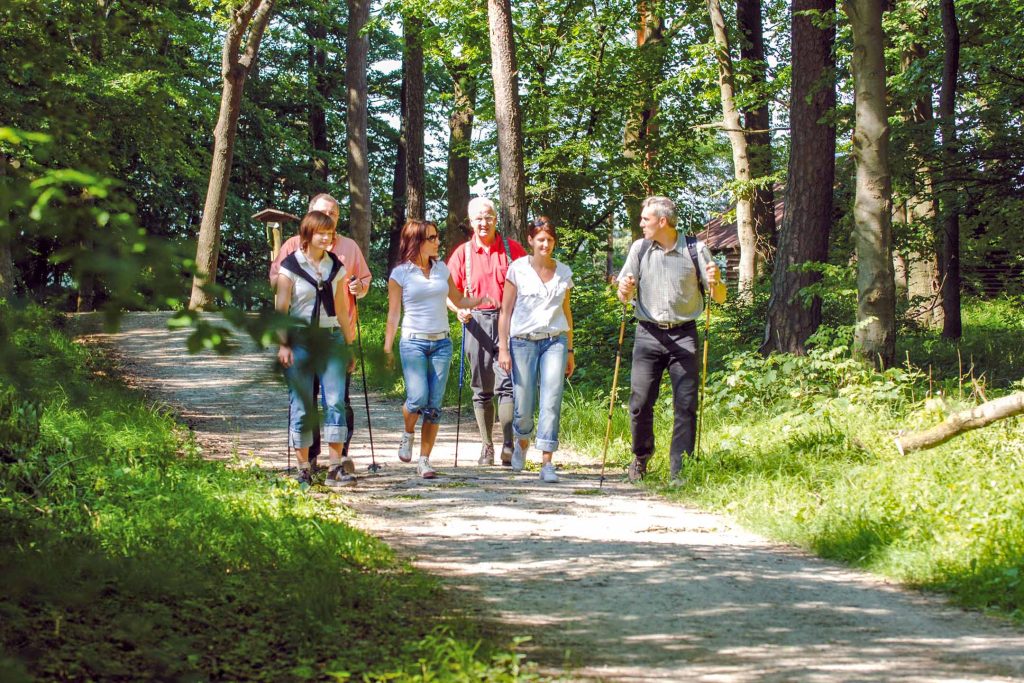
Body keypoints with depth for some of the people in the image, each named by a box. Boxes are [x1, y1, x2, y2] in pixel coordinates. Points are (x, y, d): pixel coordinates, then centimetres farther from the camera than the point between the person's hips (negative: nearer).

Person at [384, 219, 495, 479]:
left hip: (441, 342, 4)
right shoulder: (400, 273, -1)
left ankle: (424, 461, 5)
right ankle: (408, 433, 15)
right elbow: (394, 314, 1)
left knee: (434, 404, -1)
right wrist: (387, 347, -5)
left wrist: (481, 299, 1)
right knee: (418, 398, -18)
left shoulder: (441, 268, 10)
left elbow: (458, 300, 20)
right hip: (413, 341, -4)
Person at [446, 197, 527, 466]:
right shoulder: (462, 253, 8)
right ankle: (486, 447, 15)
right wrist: (458, 309, -11)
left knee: (507, 384, -13)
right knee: (482, 390, 7)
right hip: (477, 323, 2)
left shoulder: (513, 249, 6)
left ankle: (508, 447, -16)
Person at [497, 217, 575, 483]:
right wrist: (503, 348, -5)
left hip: (555, 341, 2)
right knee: (524, 406, 1)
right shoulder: (518, 269, 1)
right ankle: (522, 443, 33)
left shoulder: (563, 272, 9)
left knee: (551, 402, -11)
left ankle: (547, 463, -8)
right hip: (523, 341, -2)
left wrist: (569, 351, 16)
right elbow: (506, 310, 1)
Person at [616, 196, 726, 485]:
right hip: (649, 334, 1)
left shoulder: (695, 249, 1)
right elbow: (625, 297, 9)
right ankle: (641, 456, 21)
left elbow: (719, 298, 3)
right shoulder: (639, 249, 7)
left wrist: (715, 282, -19)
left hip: (684, 335, -1)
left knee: (686, 405, -4)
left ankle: (679, 471, 3)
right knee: (640, 402, -3)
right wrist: (624, 290, -15)